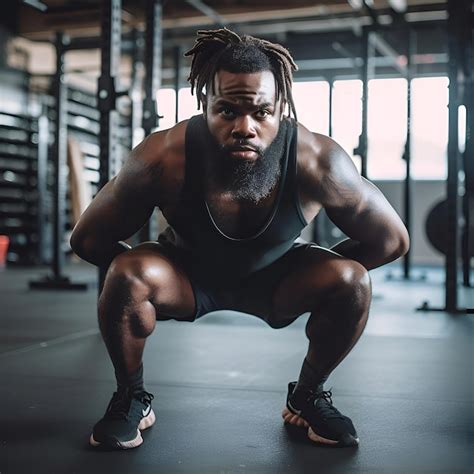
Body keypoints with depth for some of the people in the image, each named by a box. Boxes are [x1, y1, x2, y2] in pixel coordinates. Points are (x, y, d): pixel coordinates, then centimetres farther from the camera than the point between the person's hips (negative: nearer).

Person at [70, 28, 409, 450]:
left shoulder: (318, 161, -32)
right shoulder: (163, 158, -33)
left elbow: (392, 240, -15)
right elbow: (88, 240, -17)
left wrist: (332, 273, -11)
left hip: (273, 278, 1)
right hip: (187, 275, -1)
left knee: (351, 281, -25)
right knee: (127, 275, -32)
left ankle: (308, 396, 3)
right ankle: (131, 399, -3)